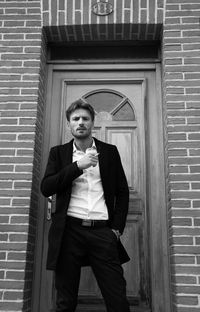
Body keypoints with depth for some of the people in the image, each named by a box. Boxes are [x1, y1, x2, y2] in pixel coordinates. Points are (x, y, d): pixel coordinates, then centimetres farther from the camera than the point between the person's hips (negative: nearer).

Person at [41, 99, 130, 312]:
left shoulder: (110, 151, 12)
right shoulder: (58, 153, 11)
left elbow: (122, 192, 12)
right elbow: (46, 188, -1)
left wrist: (117, 228, 2)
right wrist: (77, 166, -10)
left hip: (103, 232, 0)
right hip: (69, 231, 0)